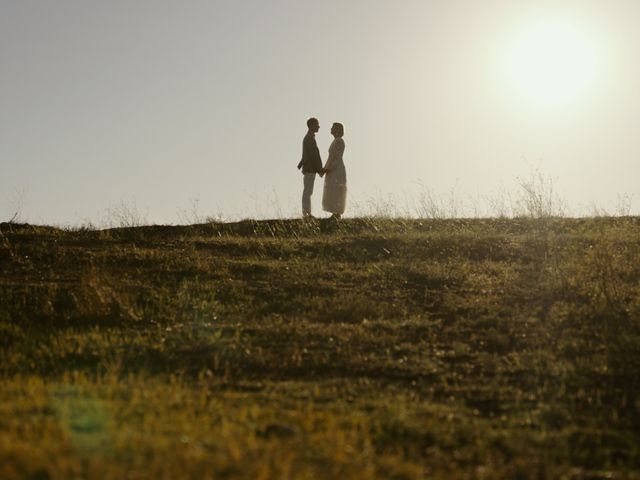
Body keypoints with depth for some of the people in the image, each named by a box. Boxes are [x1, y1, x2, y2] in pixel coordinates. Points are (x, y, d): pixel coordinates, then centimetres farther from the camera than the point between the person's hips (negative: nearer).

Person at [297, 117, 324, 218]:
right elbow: (313, 156, -19)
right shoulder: (310, 139, -15)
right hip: (310, 169, -10)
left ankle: (306, 213, 13)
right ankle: (307, 214, -9)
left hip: (308, 169, 10)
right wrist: (320, 169, -16)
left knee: (307, 192, 10)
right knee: (307, 192, -9)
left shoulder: (307, 138, 18)